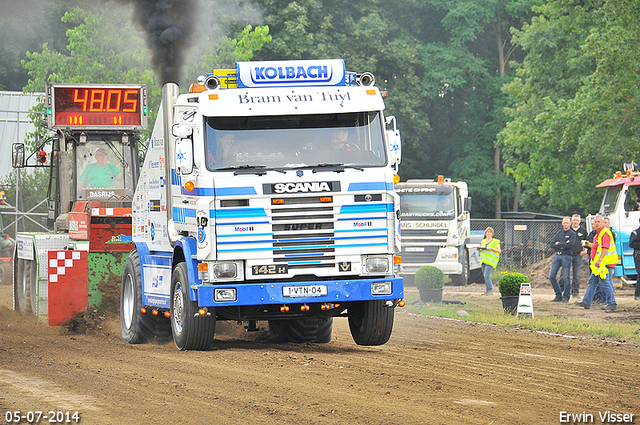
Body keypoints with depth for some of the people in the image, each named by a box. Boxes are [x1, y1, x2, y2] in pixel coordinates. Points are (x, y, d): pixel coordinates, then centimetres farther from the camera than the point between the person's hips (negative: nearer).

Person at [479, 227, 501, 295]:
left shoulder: (495, 242, 3)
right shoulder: (483, 241, 20)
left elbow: (499, 251, 0)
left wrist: (492, 249, -14)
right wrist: (479, 249, 1)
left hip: (490, 261, -6)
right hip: (483, 260, 6)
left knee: (487, 276, -17)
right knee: (485, 276, 5)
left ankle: (490, 290, -12)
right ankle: (487, 290, 13)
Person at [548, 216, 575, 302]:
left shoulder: (572, 234, 2)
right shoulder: (559, 233, 16)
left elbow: (570, 244, -14)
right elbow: (552, 244, 5)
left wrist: (559, 244, -4)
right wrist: (563, 246, -8)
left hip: (566, 256, -5)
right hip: (557, 256, 5)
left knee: (566, 277, -5)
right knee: (551, 276, 0)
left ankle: (566, 297, 3)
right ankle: (558, 295, 10)